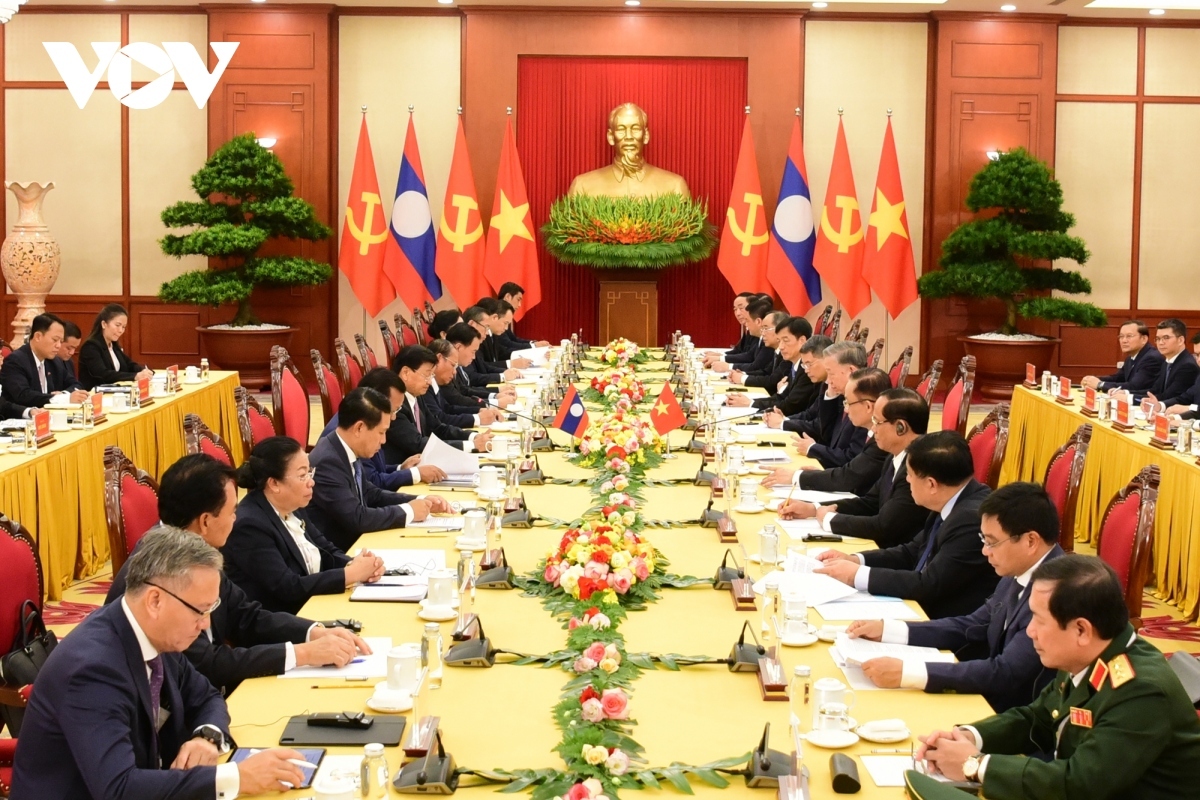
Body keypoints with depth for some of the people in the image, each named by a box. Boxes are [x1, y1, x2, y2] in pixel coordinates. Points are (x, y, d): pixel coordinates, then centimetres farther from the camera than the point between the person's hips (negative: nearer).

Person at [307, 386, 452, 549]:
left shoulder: (347, 452, 3)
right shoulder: (327, 462, -23)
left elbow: (370, 494, 16)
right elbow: (357, 518, -25)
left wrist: (420, 501, 4)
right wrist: (408, 511, -13)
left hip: (353, 543, 8)